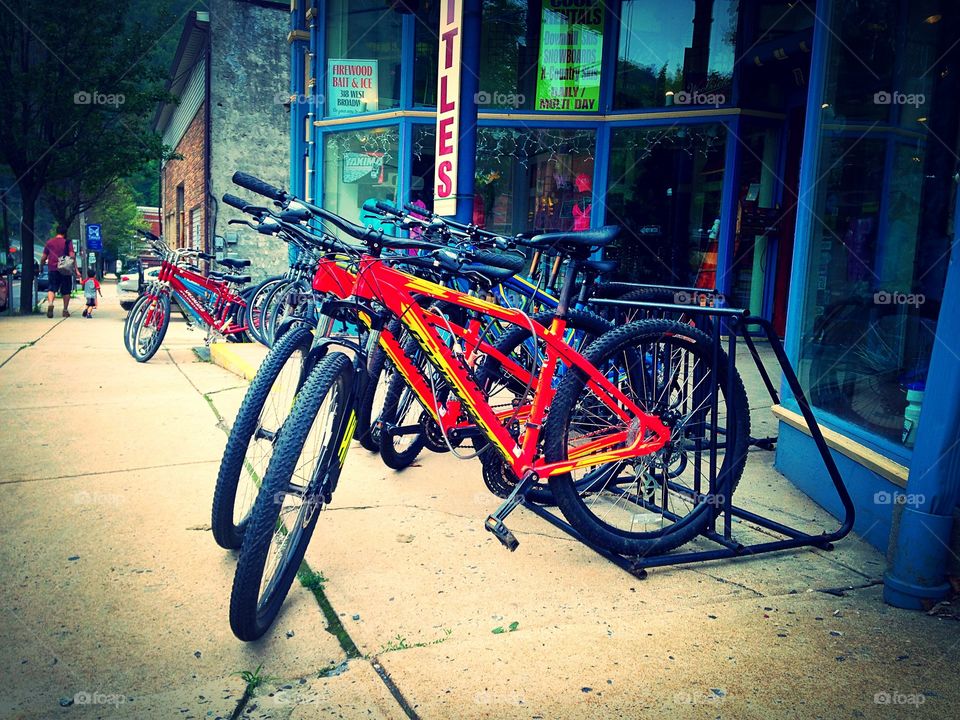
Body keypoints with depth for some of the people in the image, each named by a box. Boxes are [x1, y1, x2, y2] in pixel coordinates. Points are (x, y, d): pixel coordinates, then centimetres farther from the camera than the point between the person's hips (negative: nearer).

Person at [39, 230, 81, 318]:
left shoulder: (49, 242, 9)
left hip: (53, 269, 2)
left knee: (52, 288, 0)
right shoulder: (67, 242, 0)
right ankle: (65, 310, 12)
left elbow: (43, 258, 12)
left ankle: (50, 303, -28)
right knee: (66, 290, 9)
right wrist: (76, 270, -11)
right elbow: (72, 256, -10)